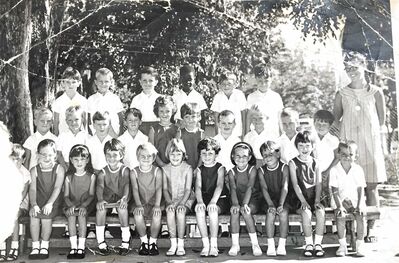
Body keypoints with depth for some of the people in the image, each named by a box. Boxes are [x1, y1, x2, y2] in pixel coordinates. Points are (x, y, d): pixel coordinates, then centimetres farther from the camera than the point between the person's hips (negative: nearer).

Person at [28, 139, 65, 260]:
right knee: (34, 215, -24)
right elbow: (32, 189, -6)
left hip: (53, 202, -2)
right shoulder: (34, 171, 3)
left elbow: (57, 188, -13)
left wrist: (49, 203, -26)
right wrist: (34, 204, -22)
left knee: (46, 214, -27)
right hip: (38, 201, 2)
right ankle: (35, 246, -12)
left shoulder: (59, 169, -3)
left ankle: (44, 246, -10)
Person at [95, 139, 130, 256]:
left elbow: (126, 185, -17)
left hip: (120, 198, -2)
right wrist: (100, 200, -34)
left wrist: (124, 198, -37)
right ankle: (101, 242, -21)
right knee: (100, 208, -30)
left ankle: (125, 241, -23)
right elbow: (99, 186, -14)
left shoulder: (125, 170, -2)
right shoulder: (103, 172, 1)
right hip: (107, 198, 2)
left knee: (122, 207, -34)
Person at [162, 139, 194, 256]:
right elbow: (165, 189, 0)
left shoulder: (187, 168, -3)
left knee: (180, 211, -32)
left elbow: (188, 189, -7)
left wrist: (182, 203, -22)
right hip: (171, 199, 2)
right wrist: (170, 202, -16)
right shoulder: (165, 169, 4)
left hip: (185, 198, -2)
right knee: (170, 211, -30)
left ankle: (181, 244, -23)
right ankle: (173, 244, -23)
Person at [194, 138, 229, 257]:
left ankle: (214, 245, -26)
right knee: (199, 210, -30)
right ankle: (205, 245, -26)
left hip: (219, 199, -2)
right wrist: (200, 201, -27)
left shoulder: (220, 168, 1)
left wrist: (213, 201, -32)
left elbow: (219, 186, -15)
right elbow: (198, 187, -6)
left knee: (212, 210, -34)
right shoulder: (199, 170, 9)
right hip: (204, 199, 3)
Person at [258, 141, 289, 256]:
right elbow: (264, 189, -9)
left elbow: (285, 187, -12)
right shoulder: (261, 171, 0)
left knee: (283, 213, -29)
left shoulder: (284, 168, -5)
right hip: (269, 200, 1)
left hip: (283, 199, -1)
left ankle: (282, 245, -20)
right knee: (270, 213, -28)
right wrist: (270, 204, -23)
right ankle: (270, 246, -21)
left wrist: (281, 204, -24)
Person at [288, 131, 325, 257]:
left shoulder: (315, 163, 10)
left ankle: (318, 243, -17)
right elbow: (295, 184, -8)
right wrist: (303, 201, -18)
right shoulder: (293, 163, 1)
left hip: (313, 197, 3)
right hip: (298, 198, -3)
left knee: (321, 212, -26)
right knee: (306, 212, -30)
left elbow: (318, 184, 4)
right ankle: (309, 244, -18)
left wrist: (317, 200, -11)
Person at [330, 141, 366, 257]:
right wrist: (339, 205, -17)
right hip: (342, 201, 0)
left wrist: (359, 205, -13)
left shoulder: (358, 170, -2)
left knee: (360, 216, -26)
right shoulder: (334, 170, -4)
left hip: (356, 200, 1)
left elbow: (361, 189, -2)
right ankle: (342, 245, -14)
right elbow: (335, 190, -7)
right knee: (340, 216, -27)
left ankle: (359, 245, -12)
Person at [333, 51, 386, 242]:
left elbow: (381, 119, 10)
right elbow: (335, 119, 13)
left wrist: (368, 131, 8)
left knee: (371, 186, 1)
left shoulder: (375, 92, 3)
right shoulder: (341, 94, 4)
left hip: (371, 144, 0)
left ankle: (370, 228, 9)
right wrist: (344, 132, 7)